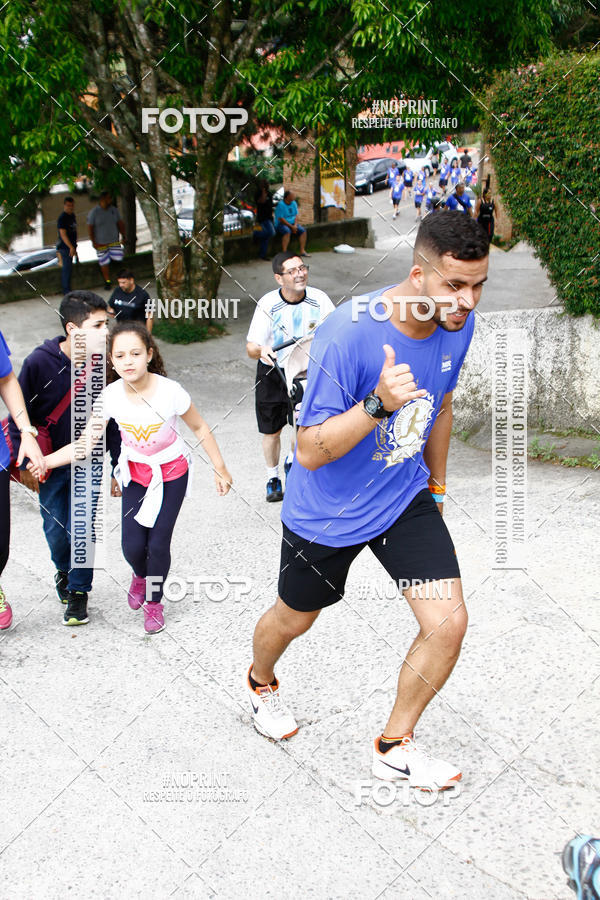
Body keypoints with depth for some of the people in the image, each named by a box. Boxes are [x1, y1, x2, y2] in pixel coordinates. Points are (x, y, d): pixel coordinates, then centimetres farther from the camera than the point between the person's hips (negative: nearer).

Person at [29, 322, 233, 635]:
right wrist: (44, 462, -26)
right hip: (136, 473, 2)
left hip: (172, 472, -2)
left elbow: (200, 428, -10)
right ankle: (140, 576, 35)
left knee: (158, 542, -4)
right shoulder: (110, 396, -18)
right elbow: (86, 444, -14)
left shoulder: (170, 391, -26)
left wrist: (220, 469, -4)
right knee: (132, 544, -4)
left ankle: (154, 601, 25)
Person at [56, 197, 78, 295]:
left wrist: (74, 246, 23)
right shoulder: (62, 218, -15)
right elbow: (63, 234, -21)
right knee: (67, 268, -8)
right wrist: (71, 247, -27)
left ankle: (66, 290, 26)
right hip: (65, 247, -9)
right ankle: (66, 291, -5)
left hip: (71, 246, 9)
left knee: (67, 269, 16)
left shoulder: (73, 215, 13)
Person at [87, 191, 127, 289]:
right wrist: (93, 242, -11)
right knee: (104, 262, 2)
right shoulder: (94, 212, -10)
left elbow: (120, 223, 11)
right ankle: (107, 281, 16)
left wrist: (123, 236, 8)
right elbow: (90, 228, -8)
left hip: (114, 240, 3)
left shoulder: (113, 209, 1)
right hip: (100, 243, -3)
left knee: (118, 258, -8)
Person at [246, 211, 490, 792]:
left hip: (405, 497, 5)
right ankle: (261, 681, 55)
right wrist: (378, 404, -42)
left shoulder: (457, 325, -10)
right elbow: (310, 451, -27)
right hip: (327, 512, -4)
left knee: (448, 624, -6)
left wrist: (436, 486, 20)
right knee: (294, 618, 18)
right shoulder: (347, 335, -31)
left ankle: (394, 746, 19)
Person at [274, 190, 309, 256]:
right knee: (287, 231, -37)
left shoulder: (294, 203, 8)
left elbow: (296, 215, 11)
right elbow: (281, 219, -18)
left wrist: (295, 225, -8)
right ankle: (284, 252, -37)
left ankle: (302, 251, -12)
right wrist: (291, 226, -18)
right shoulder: (281, 205, -14)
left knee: (303, 230, -16)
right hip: (281, 224, -7)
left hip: (292, 224, 7)